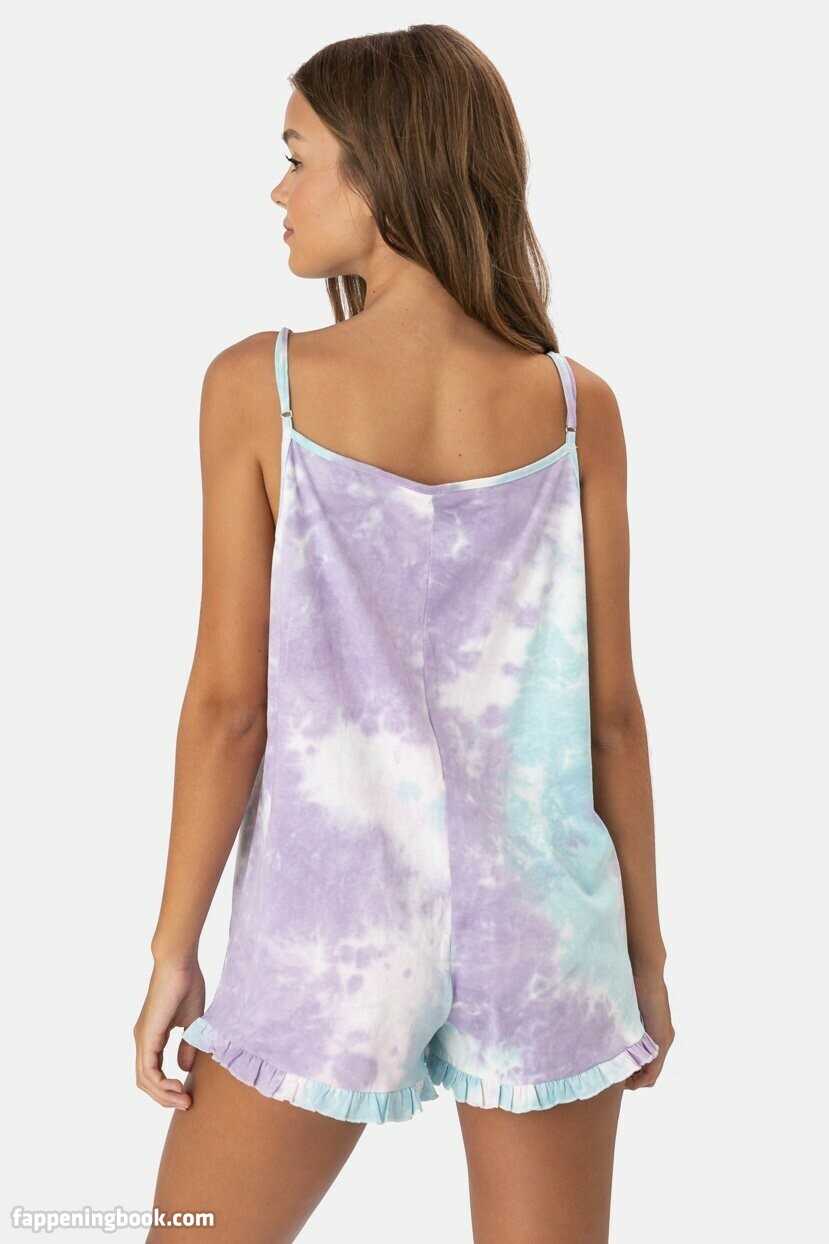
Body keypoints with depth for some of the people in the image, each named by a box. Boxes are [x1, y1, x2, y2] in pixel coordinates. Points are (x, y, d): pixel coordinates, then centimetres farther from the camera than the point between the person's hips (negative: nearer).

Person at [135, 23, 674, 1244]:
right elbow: (610, 710, 0)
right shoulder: (577, 408, -3)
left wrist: (174, 946, 2)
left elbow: (230, 700, -9)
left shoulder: (260, 385, -9)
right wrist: (645, 950, 11)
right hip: (542, 929, 2)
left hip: (330, 924, -2)